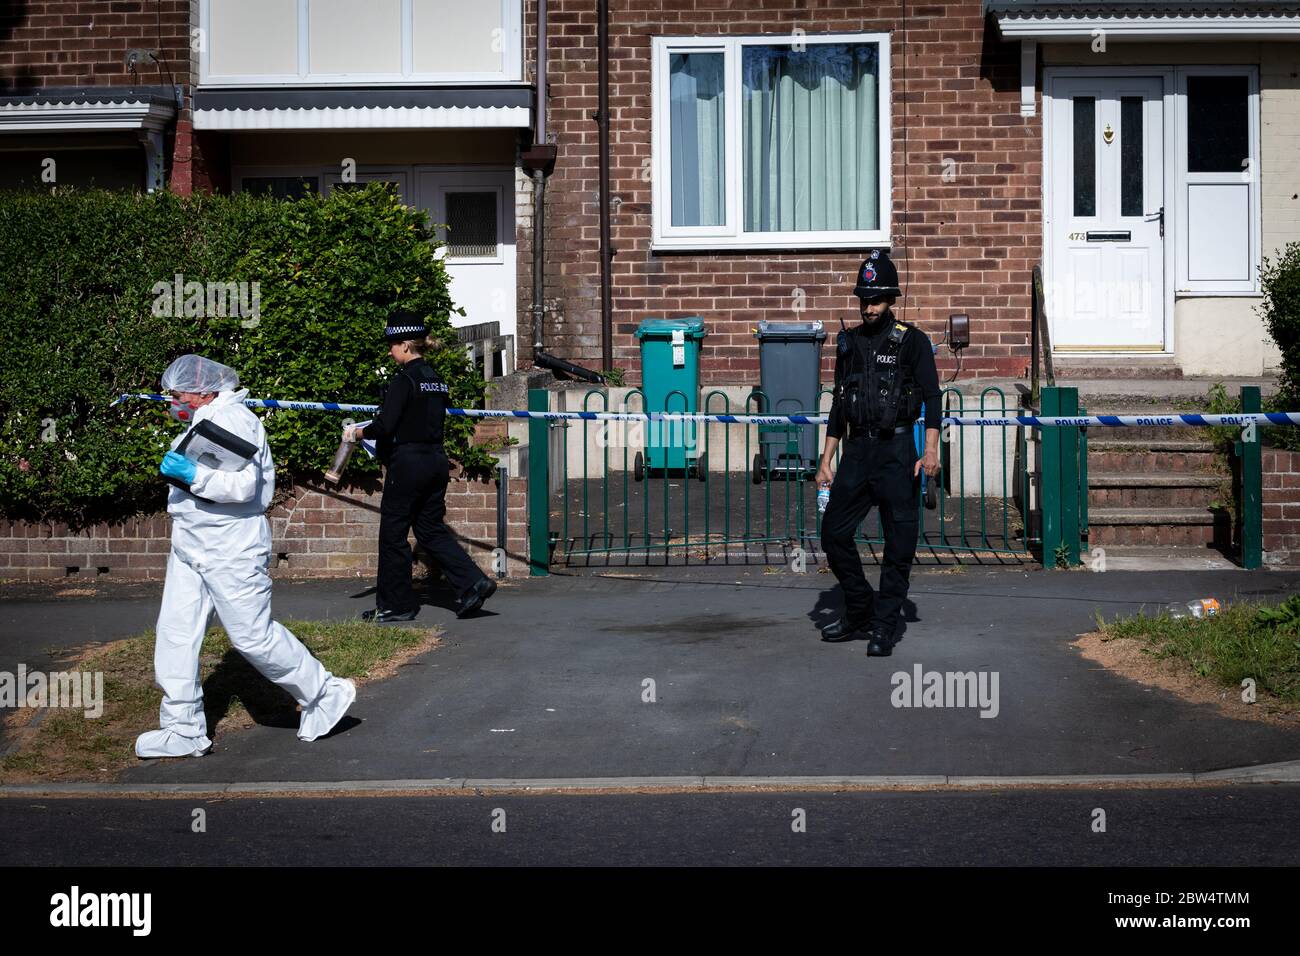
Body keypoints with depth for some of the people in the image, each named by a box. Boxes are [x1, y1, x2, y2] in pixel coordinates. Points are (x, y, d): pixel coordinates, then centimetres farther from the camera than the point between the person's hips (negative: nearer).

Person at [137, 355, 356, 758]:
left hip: (231, 550, -10)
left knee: (253, 636, -3)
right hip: (191, 545, 10)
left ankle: (326, 694, 15)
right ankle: (183, 730, 8)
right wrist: (178, 470, 12)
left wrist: (193, 475, -30)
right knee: (174, 634, 3)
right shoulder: (203, 420, 16)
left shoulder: (233, 419, -15)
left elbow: (244, 485, -24)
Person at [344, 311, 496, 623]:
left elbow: (385, 425, -20)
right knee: (431, 529, 14)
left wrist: (358, 432, -2)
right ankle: (473, 583, 1)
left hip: (408, 463, -8)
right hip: (436, 461, 8)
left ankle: (396, 604, 10)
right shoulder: (436, 379, 12)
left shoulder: (405, 379, -13)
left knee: (393, 533, 4)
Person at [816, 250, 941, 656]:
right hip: (856, 451, 5)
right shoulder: (848, 342, 12)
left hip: (896, 451, -5)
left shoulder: (912, 341, -2)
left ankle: (884, 627, 6)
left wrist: (931, 449, -19)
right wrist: (826, 461, 13)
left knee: (899, 542, -2)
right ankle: (860, 615, 18)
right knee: (834, 533, 4)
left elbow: (931, 397, -6)